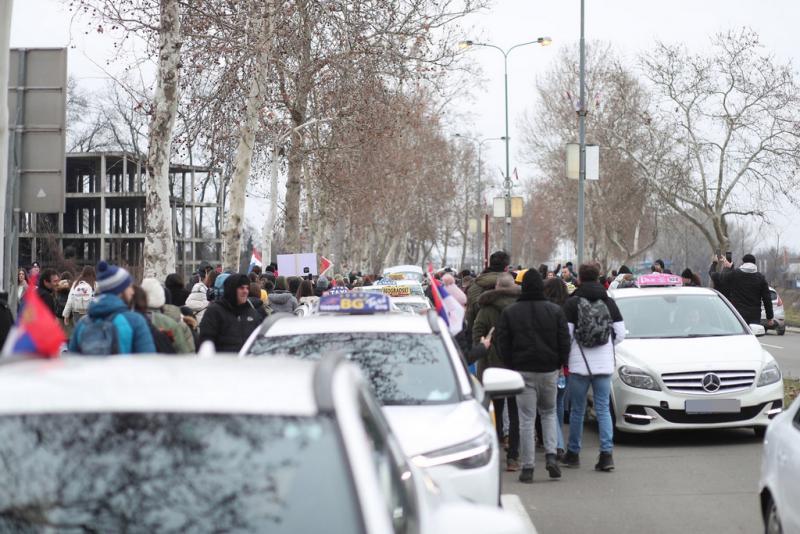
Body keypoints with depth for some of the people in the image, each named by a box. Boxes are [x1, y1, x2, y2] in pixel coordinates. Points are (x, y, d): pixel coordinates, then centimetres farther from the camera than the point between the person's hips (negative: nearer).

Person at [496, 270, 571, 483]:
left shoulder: (509, 313, -1)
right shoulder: (555, 311, 0)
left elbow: (503, 345, -1)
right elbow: (564, 342, 1)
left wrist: (512, 367, 8)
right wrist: (559, 364, 12)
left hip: (523, 370, -1)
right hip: (549, 370, 1)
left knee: (526, 419, 1)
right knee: (549, 413, 18)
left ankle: (528, 467, -1)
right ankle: (551, 455, 0)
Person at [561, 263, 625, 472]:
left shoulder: (572, 303, -6)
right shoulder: (609, 302, 4)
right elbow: (620, 334, 3)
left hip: (579, 363, -2)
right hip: (604, 364, 2)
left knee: (577, 410, 8)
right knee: (603, 409, 5)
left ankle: (573, 453, 17)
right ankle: (607, 453, -6)